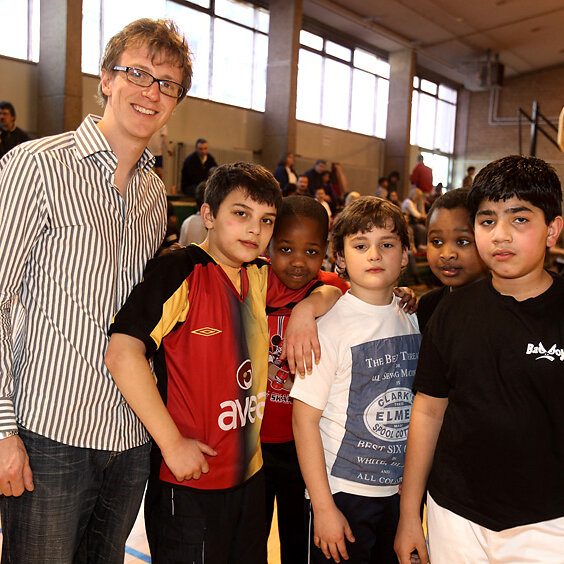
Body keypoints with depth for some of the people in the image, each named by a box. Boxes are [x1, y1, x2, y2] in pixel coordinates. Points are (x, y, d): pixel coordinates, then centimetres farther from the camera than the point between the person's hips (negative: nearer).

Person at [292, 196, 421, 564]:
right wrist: (323, 506, -13)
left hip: (403, 491, 5)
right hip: (343, 492, -5)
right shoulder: (330, 325, -15)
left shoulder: (413, 318, 1)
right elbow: (305, 419, -13)